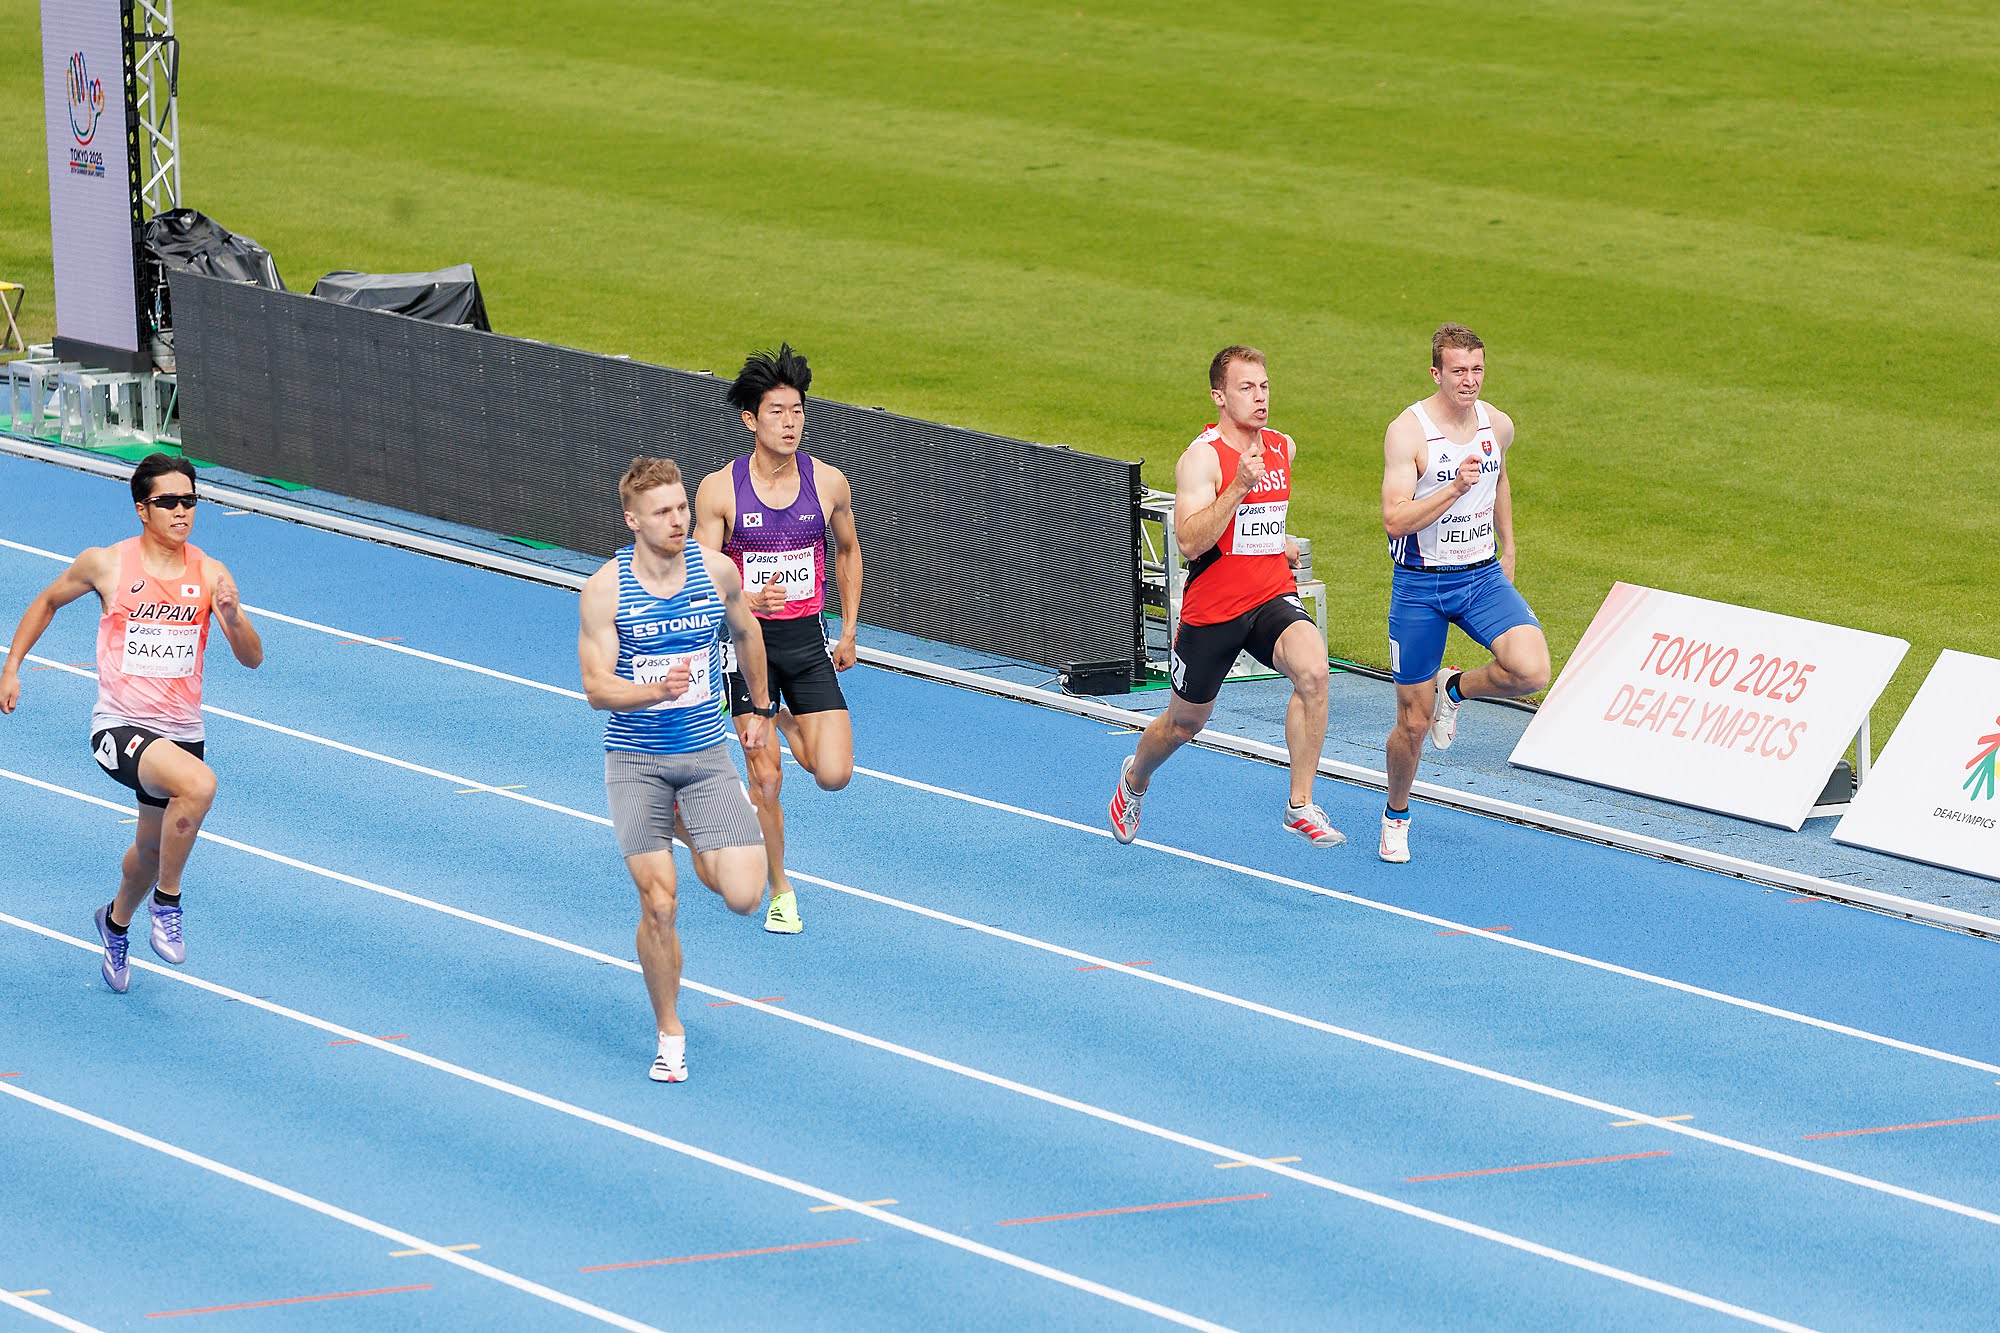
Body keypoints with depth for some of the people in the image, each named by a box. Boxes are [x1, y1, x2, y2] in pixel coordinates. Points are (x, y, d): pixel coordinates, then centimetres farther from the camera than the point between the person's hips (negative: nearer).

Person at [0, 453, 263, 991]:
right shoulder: (106, 564, -7)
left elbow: (252, 658, -6)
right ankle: (167, 903, -12)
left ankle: (116, 921, 54)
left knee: (153, 850, 20)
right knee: (199, 784, -33)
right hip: (119, 726, -4)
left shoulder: (211, 575, -2)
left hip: (180, 733, 4)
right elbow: (48, 601, 12)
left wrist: (232, 617, -25)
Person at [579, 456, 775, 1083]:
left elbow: (746, 634, 16)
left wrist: (759, 708, 26)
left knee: (743, 897, -9)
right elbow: (596, 688, -14)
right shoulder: (605, 590, -12)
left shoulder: (716, 570, -4)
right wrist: (661, 689, -32)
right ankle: (669, 1034, 14)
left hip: (706, 754, 2)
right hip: (636, 760, -2)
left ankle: (700, 847, 27)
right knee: (657, 905, -5)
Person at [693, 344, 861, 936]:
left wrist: (849, 630, 13)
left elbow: (848, 552, 16)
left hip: (808, 642, 2)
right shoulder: (720, 489, -10)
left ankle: (789, 724, 27)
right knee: (766, 781, -4)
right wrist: (746, 602, -27)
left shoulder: (829, 482, -3)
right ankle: (780, 892, 16)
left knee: (834, 774, -8)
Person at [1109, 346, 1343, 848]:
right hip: (1213, 609, -3)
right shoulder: (1202, 457, -15)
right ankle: (1134, 780, 50)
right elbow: (1189, 542, -28)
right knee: (1185, 723, 14)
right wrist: (1239, 487, -33)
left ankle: (1301, 805, -22)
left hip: (1273, 598, 3)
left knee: (1312, 670, -29)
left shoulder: (1283, 448, 6)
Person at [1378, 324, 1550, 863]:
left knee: (1532, 670, -23)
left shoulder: (1498, 425, 0)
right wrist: (1454, 489, -33)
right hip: (1419, 586, -4)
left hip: (1481, 577, 4)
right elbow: (1395, 520, -23)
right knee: (1414, 724, 3)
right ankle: (1396, 815, 31)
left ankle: (1455, 689, 10)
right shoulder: (1407, 432, -16)